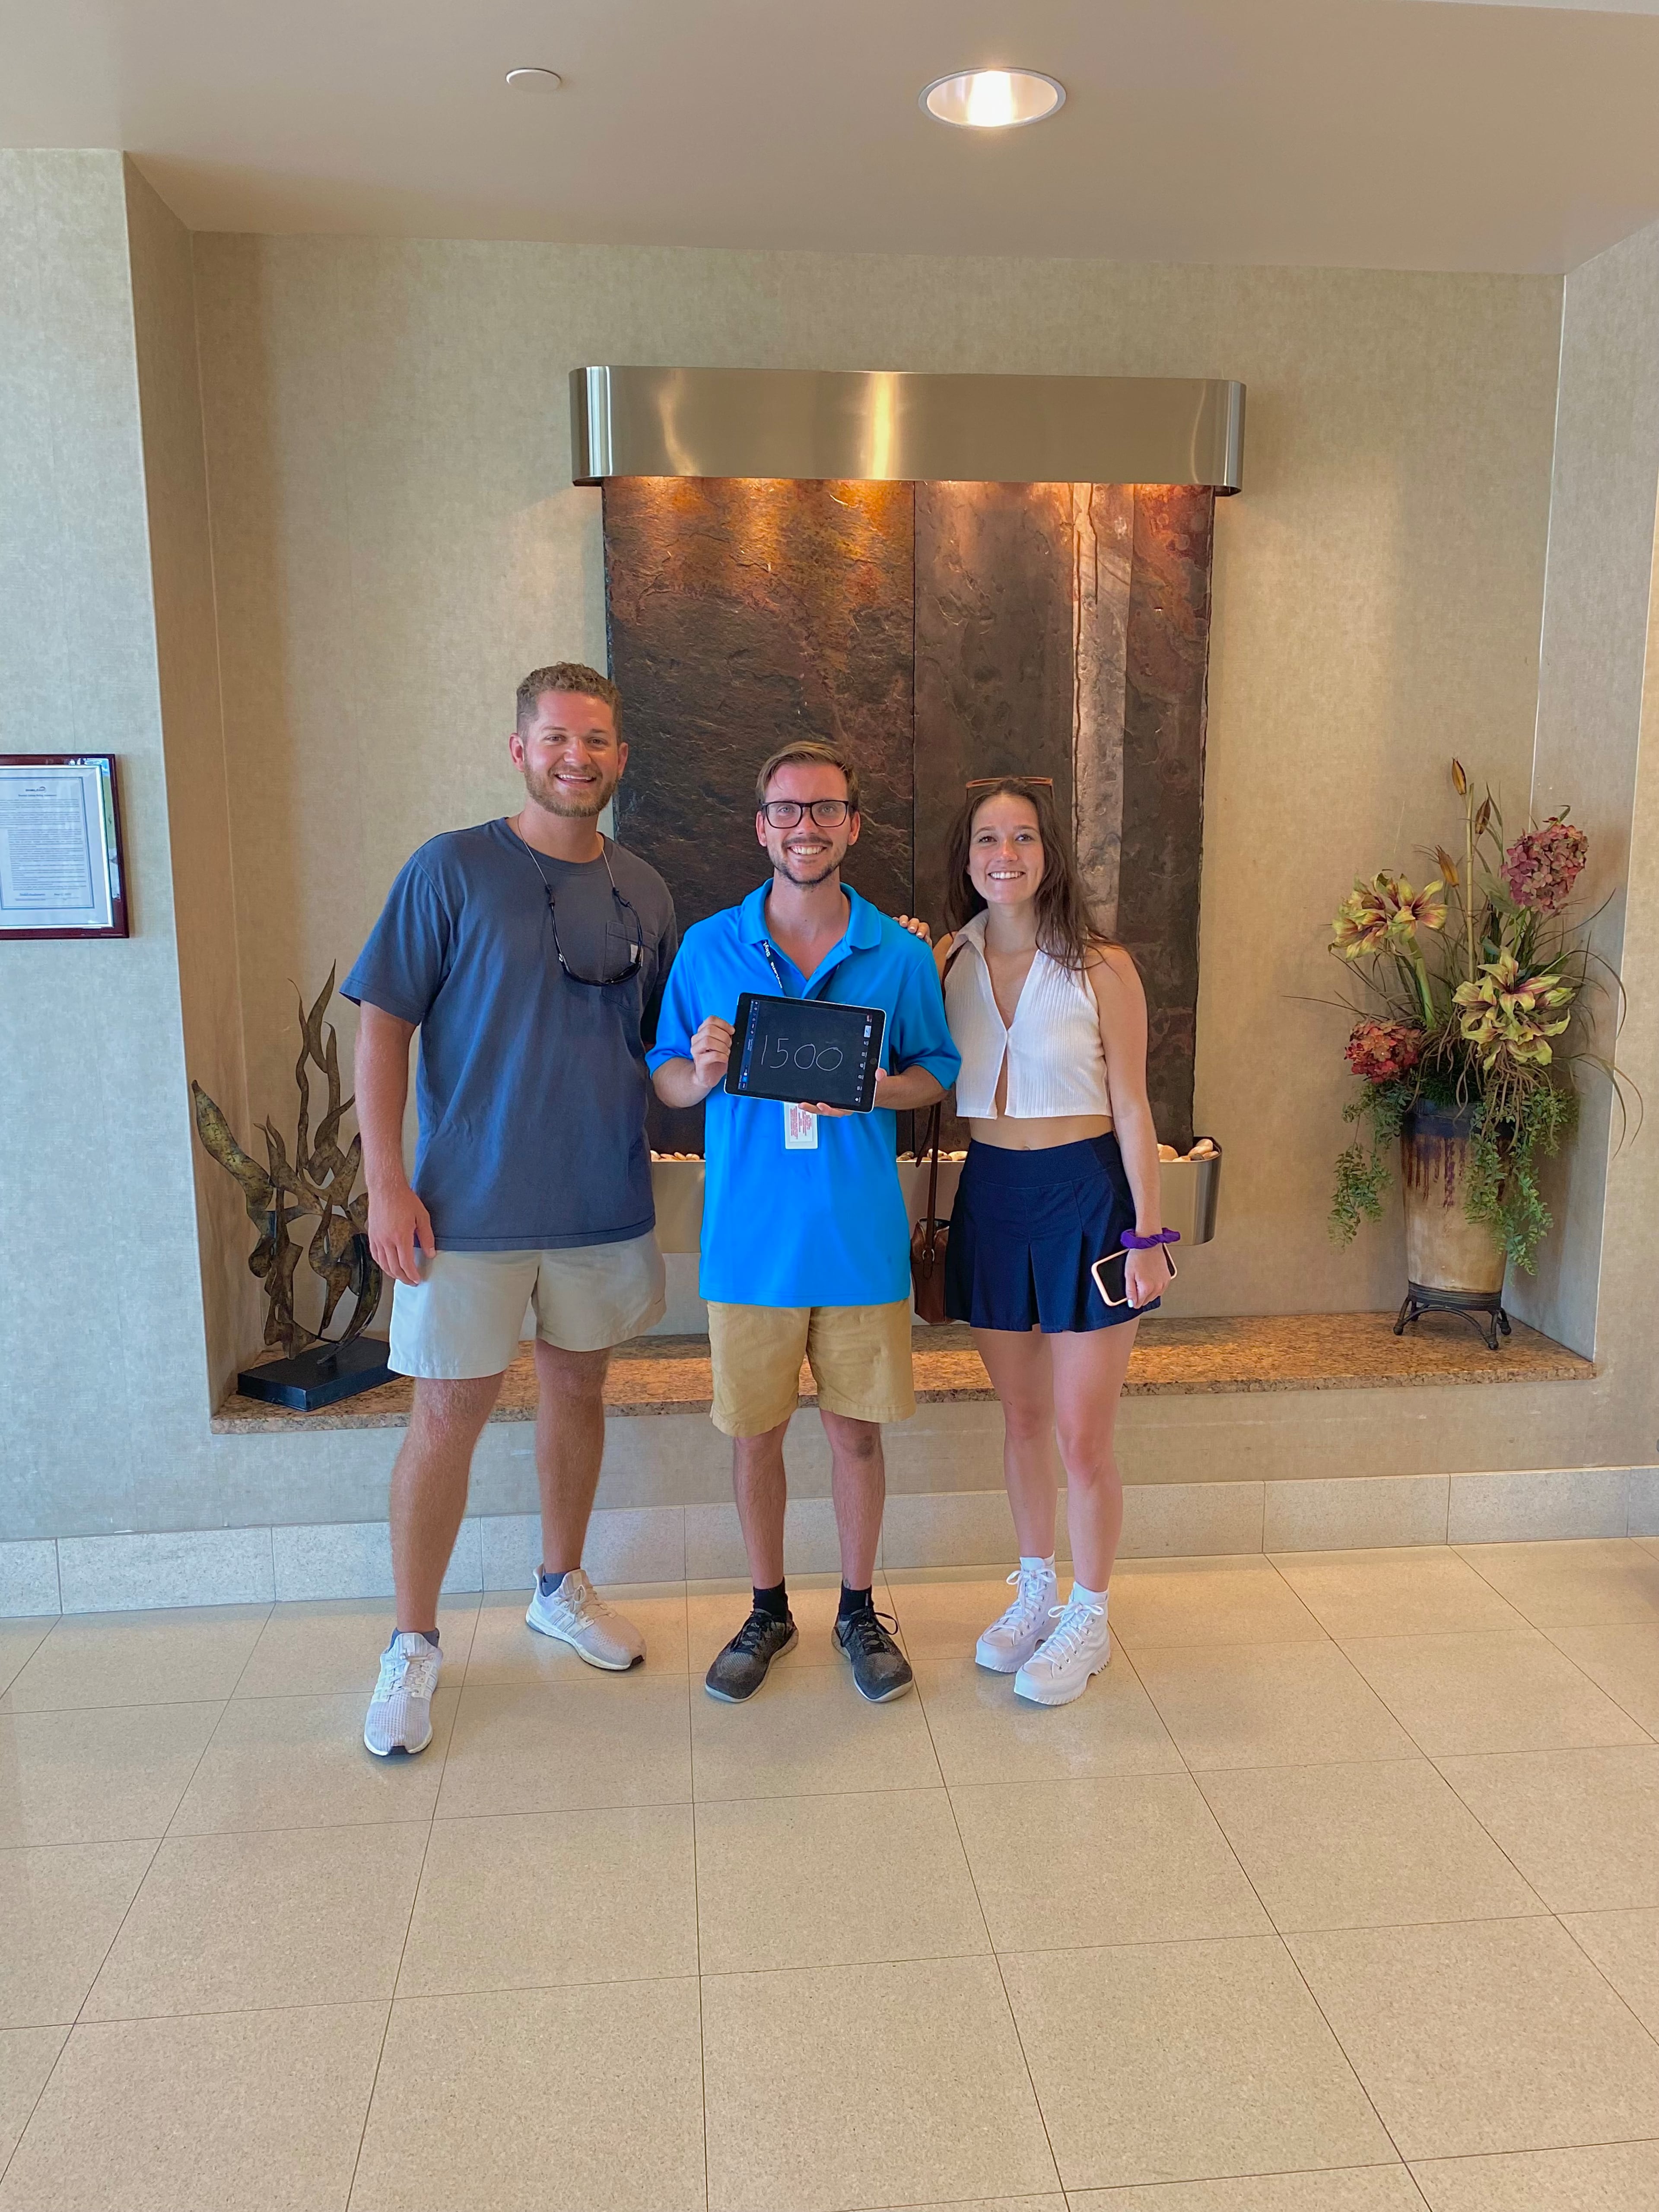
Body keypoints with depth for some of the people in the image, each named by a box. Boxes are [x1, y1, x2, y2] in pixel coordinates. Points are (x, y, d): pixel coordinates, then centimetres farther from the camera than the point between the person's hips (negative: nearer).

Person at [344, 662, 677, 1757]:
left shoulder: (643, 890, 7)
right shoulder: (452, 869, -6)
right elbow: (383, 1026, -7)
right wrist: (387, 1183, -13)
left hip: (605, 1201, 4)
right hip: (470, 1206, -4)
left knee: (578, 1388, 16)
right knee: (449, 1415, 2)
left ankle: (562, 1586, 37)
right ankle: (414, 1645, 20)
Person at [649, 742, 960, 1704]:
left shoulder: (901, 955, 1)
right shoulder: (709, 947, 2)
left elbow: (938, 1075, 7)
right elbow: (666, 1082, 7)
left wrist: (872, 1088, -14)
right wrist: (702, 1072, -17)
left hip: (862, 1239, 0)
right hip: (751, 1238, 0)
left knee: (857, 1430, 10)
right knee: (755, 1433, 10)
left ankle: (860, 1609, 31)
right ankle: (769, 1613, 31)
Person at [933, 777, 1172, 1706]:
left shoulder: (1102, 968, -9)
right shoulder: (946, 961, 2)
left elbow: (1132, 1110, -6)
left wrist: (1147, 1235, -7)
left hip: (1085, 1194, -4)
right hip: (990, 1193, 4)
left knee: (1082, 1431, 2)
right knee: (1022, 1415, 16)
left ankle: (1089, 1621, 22)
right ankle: (1036, 1591, 35)